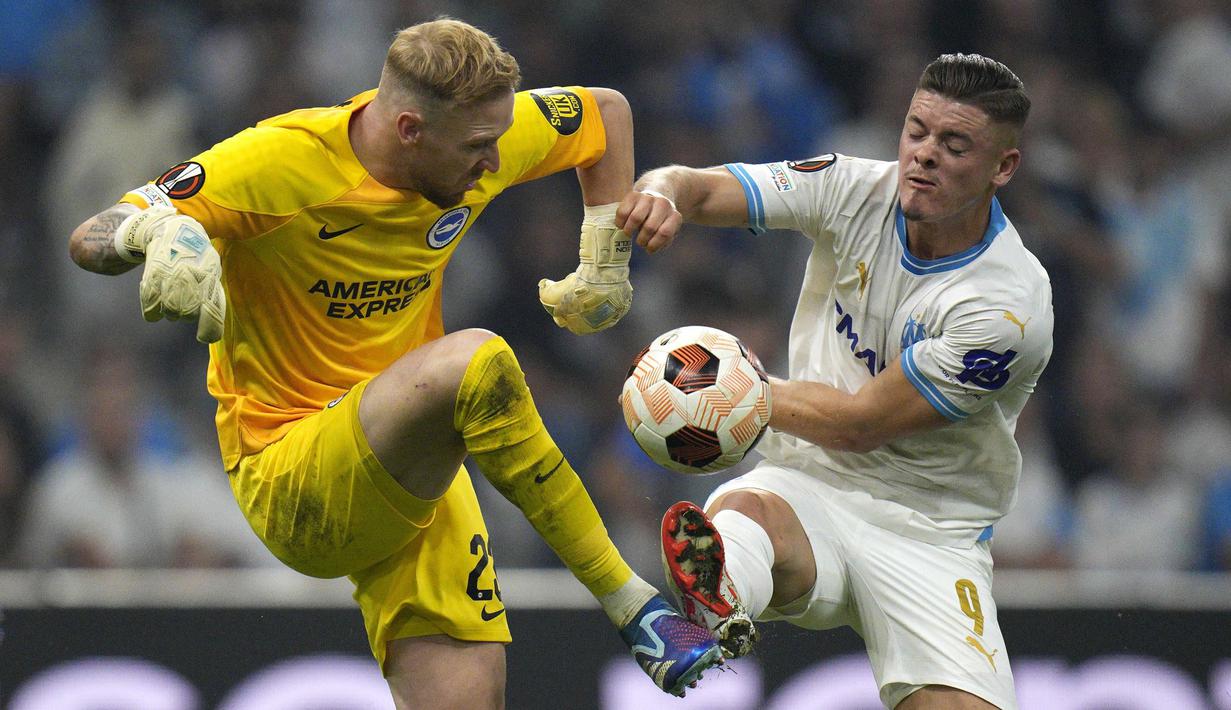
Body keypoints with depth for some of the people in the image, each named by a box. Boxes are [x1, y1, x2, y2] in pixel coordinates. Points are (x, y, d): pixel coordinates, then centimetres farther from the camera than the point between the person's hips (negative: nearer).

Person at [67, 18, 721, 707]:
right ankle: (634, 605, -23)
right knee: (475, 362, -34)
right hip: (290, 481, -6)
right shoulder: (282, 163, -20)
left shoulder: (483, 142, -3)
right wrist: (159, 230, -44)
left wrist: (606, 267, 14)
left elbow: (607, 109, 18)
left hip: (414, 478, 6)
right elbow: (90, 240, -21)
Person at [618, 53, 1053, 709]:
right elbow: (701, 190, -7)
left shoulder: (1009, 307, -17)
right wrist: (663, 190, -31)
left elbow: (858, 424, -13)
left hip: (928, 532, -1)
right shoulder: (856, 191, -3)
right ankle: (720, 603, -70)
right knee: (741, 510, -37)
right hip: (808, 485, 2)